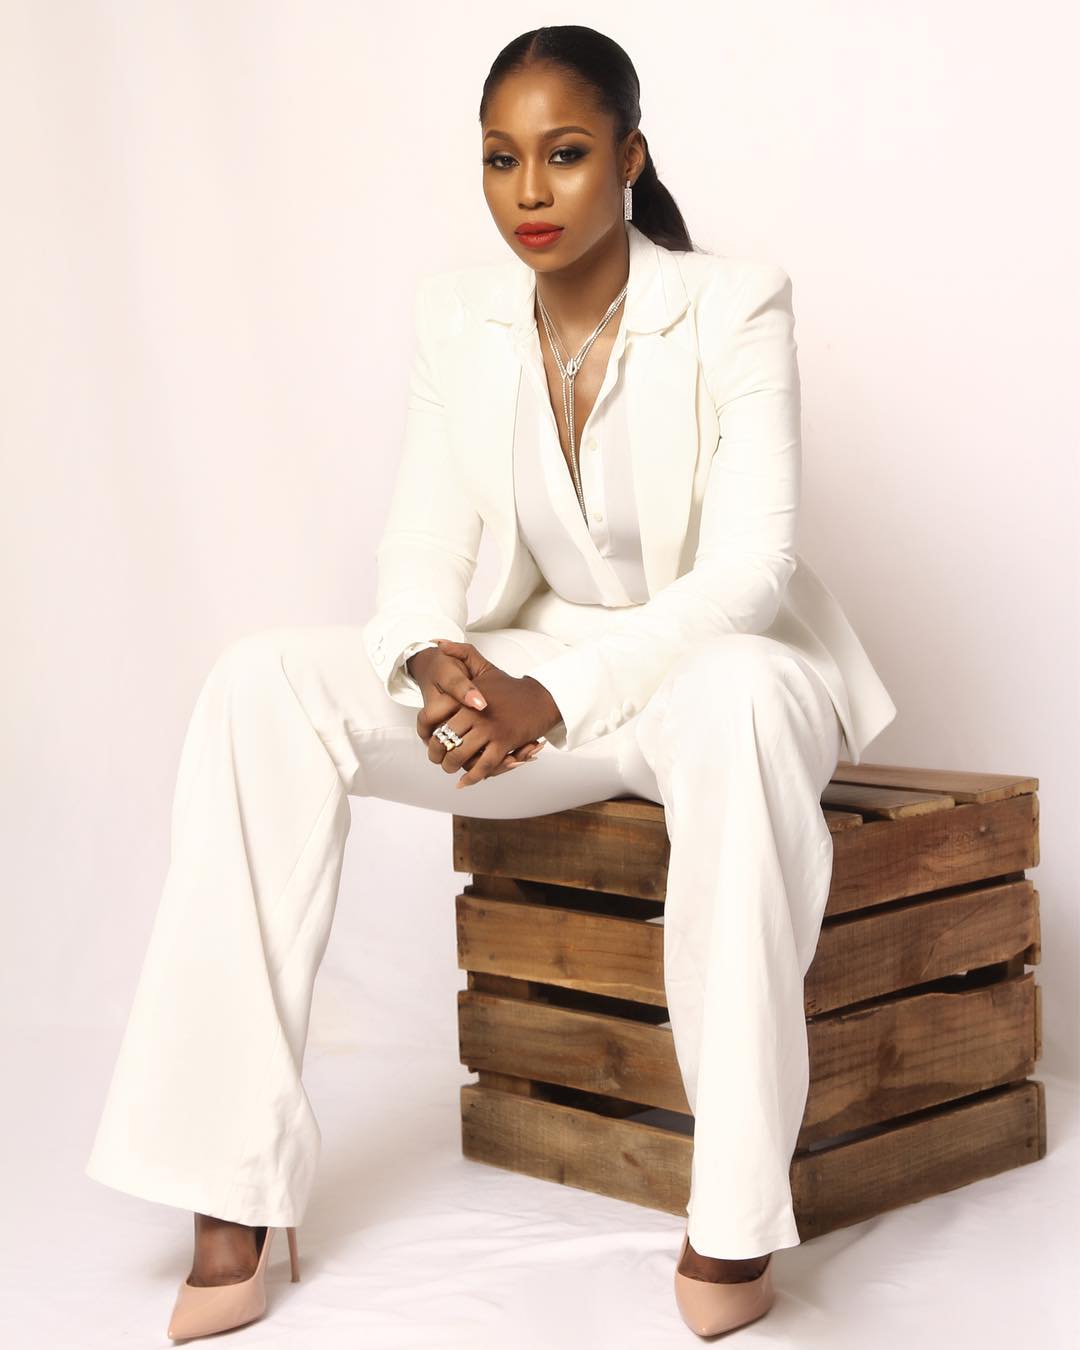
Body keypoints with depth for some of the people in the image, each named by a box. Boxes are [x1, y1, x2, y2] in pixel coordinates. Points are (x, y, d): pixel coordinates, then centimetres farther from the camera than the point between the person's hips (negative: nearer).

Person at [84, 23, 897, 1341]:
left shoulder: (734, 306, -14)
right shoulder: (461, 314, 0)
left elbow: (749, 567, -22)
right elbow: (421, 542, -2)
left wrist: (557, 696, -34)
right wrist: (434, 663, -26)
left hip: (721, 667, -4)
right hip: (543, 675, 4)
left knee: (732, 702, -42)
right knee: (263, 682, -19)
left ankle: (735, 1209, -32)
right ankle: (236, 1195, -24)